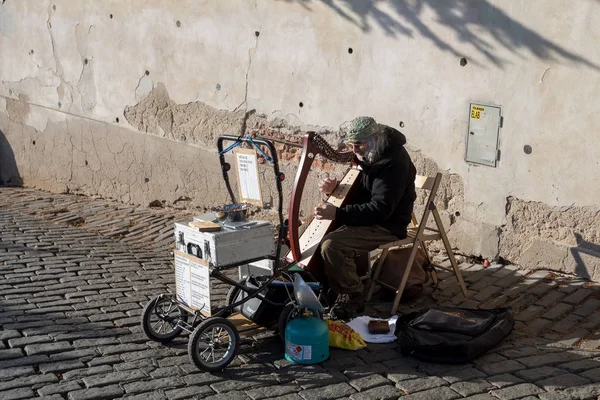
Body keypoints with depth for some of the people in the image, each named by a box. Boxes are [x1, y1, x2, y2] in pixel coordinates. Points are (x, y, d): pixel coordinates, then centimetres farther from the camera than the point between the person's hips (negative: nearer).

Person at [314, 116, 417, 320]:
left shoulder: (394, 162, -23)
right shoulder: (366, 155, 5)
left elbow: (380, 209, -30)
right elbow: (353, 189, 15)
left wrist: (338, 213, -34)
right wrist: (333, 188, -7)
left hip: (386, 225, -10)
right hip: (365, 217, 10)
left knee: (331, 245, -26)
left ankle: (353, 297, -8)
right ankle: (329, 288, 16)